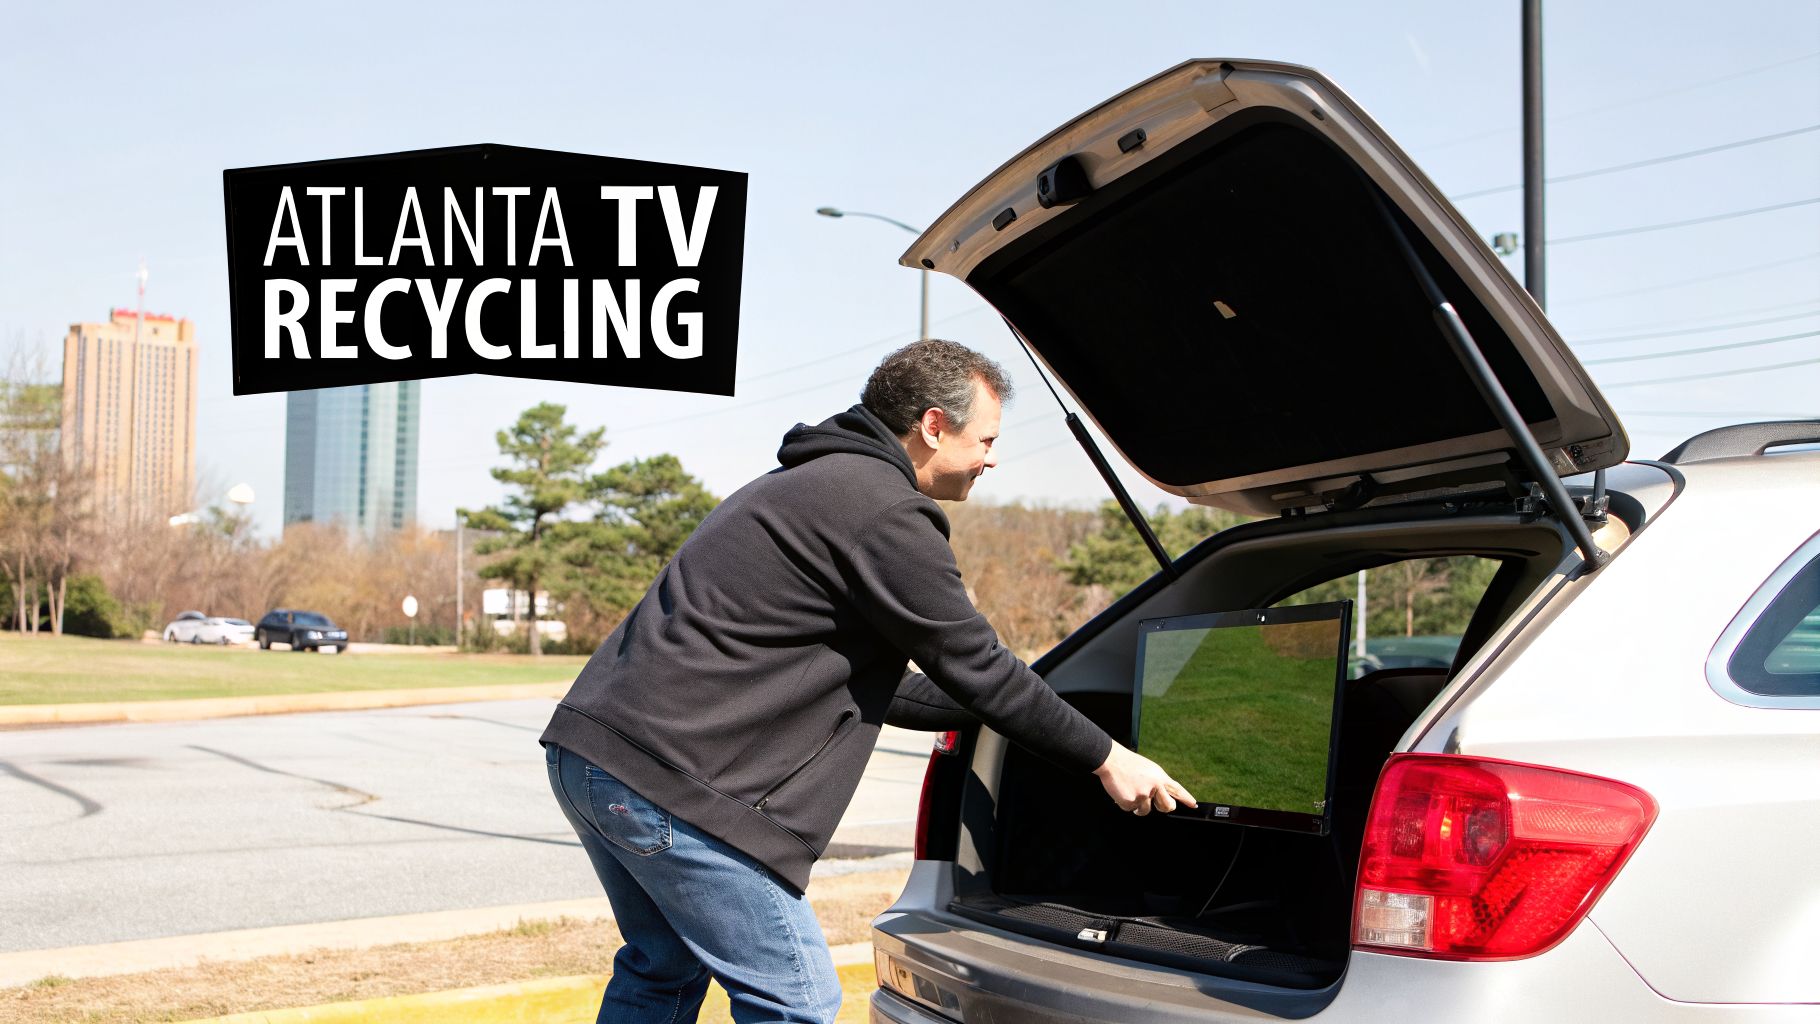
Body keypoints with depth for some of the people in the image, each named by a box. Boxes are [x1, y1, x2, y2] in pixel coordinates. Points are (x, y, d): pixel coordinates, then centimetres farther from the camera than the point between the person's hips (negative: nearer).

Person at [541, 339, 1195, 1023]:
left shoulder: (807, 482, 22)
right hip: (671, 779, -11)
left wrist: (988, 709, 27)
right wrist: (1104, 758, 4)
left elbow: (862, 681, 26)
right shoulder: (885, 512, -12)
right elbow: (976, 665, -7)